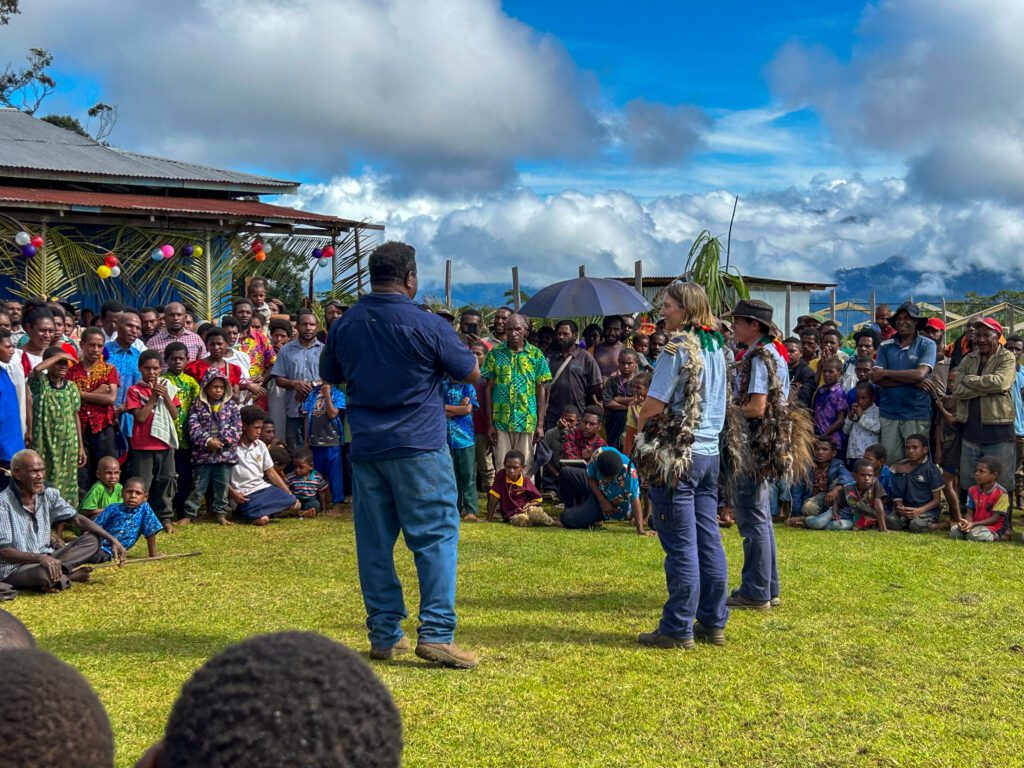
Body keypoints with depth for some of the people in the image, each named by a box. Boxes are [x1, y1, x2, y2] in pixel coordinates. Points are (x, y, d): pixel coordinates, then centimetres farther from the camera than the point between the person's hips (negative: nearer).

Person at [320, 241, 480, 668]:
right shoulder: (426, 325, -9)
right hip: (419, 448, -5)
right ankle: (436, 633, -6)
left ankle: (384, 636, 15)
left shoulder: (344, 326, 5)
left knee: (374, 542, 9)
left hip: (365, 449, 5)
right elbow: (471, 374, 1)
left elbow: (329, 376, 21)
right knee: (436, 537, 0)